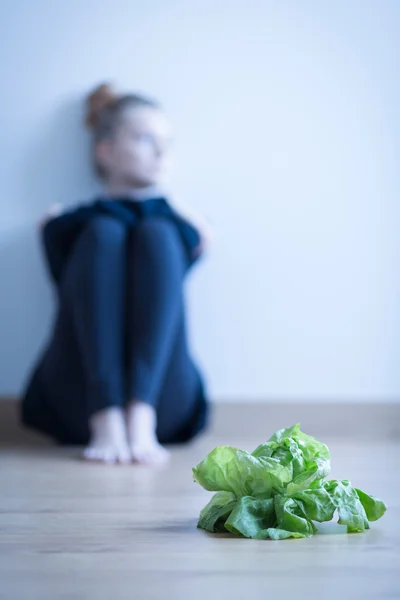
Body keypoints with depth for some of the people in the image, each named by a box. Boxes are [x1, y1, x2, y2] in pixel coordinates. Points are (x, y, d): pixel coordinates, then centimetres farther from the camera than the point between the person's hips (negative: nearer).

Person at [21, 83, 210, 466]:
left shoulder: (183, 230, 21)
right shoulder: (67, 228, 17)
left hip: (161, 399, 1)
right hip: (79, 400, -1)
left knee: (157, 233, -14)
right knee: (104, 233, -15)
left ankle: (141, 420, -34)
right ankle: (106, 422, -35)